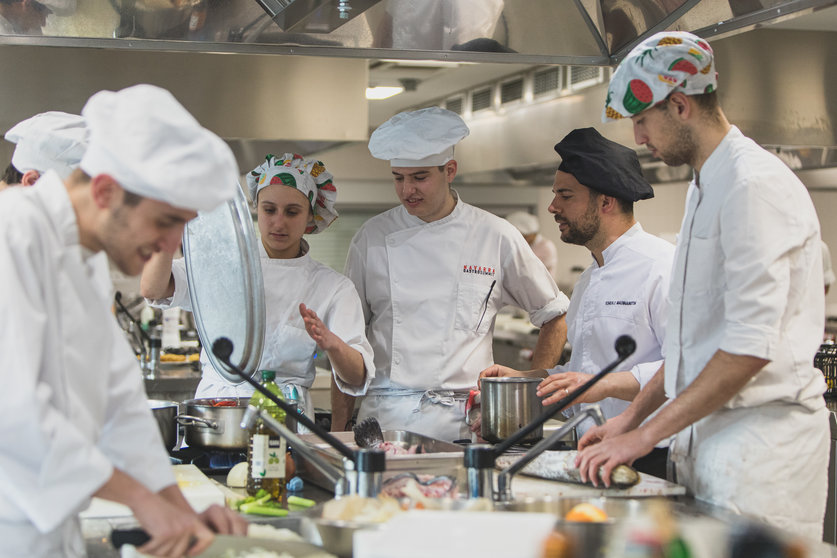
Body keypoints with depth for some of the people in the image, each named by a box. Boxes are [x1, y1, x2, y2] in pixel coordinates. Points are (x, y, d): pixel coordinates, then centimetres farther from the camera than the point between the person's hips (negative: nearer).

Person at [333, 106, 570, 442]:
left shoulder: (496, 237, 4)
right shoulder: (371, 238, 7)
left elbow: (556, 317, 14)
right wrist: (338, 428, 6)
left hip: (465, 421, 0)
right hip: (385, 419, 0)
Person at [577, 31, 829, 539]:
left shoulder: (754, 184, -16)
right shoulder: (707, 188, 16)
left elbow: (750, 346, -22)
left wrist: (646, 434, -18)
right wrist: (633, 416, 15)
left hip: (761, 437, -9)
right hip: (707, 430, 9)